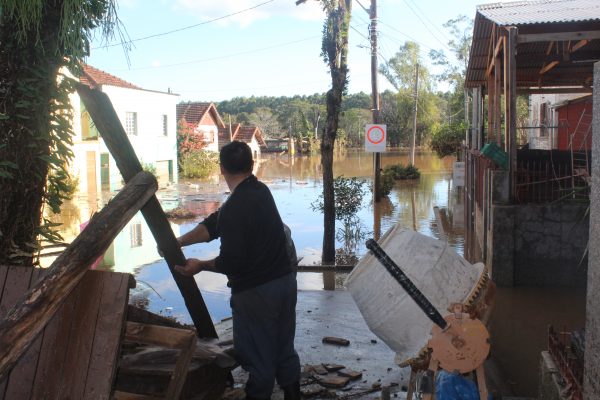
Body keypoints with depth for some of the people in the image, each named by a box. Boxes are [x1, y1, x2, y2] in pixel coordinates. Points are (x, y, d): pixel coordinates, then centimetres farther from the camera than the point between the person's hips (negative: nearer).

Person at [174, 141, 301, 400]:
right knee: (285, 350, 22)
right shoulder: (260, 190, 4)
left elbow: (229, 263, -19)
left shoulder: (234, 208, -22)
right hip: (286, 281, 8)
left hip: (256, 292, -8)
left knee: (259, 359, 10)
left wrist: (200, 266, -2)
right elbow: (214, 223, 7)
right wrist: (179, 242, 3)